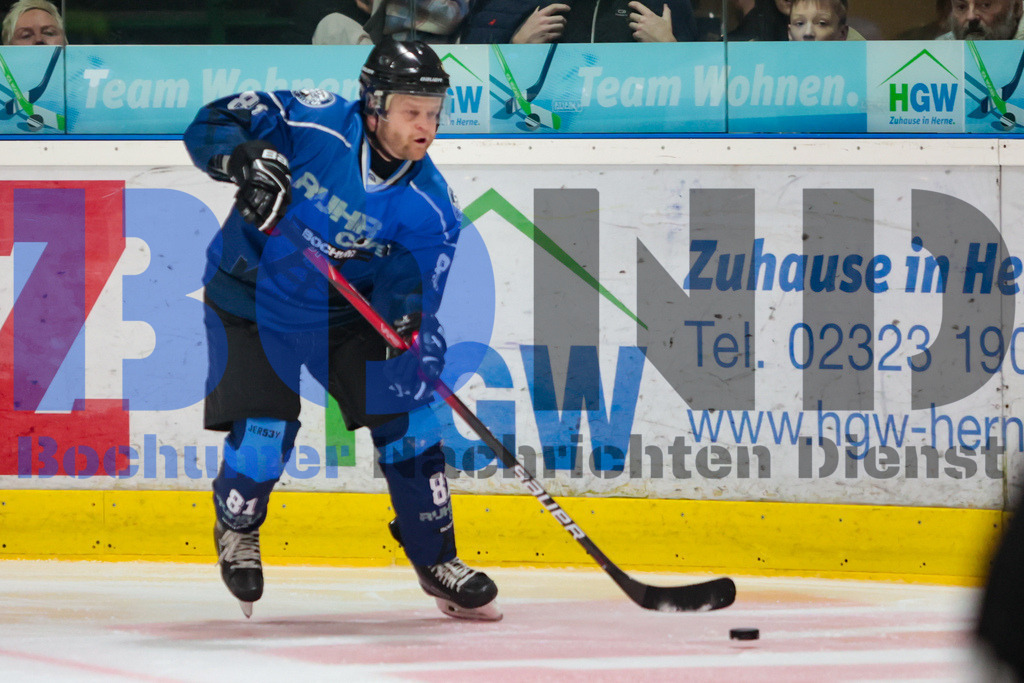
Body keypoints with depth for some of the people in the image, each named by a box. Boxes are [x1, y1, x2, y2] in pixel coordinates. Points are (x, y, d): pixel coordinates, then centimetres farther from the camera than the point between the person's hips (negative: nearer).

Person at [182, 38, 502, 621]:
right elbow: (212, 125, -20)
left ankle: (436, 557, 10)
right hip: (251, 297, -3)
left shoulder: (429, 206, -15)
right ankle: (237, 528, 23)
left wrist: (409, 321, -44)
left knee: (408, 416, -6)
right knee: (265, 433, -11)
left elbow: (414, 287, -21)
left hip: (350, 312, 3)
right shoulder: (313, 125, -23)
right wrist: (243, 158, -41)